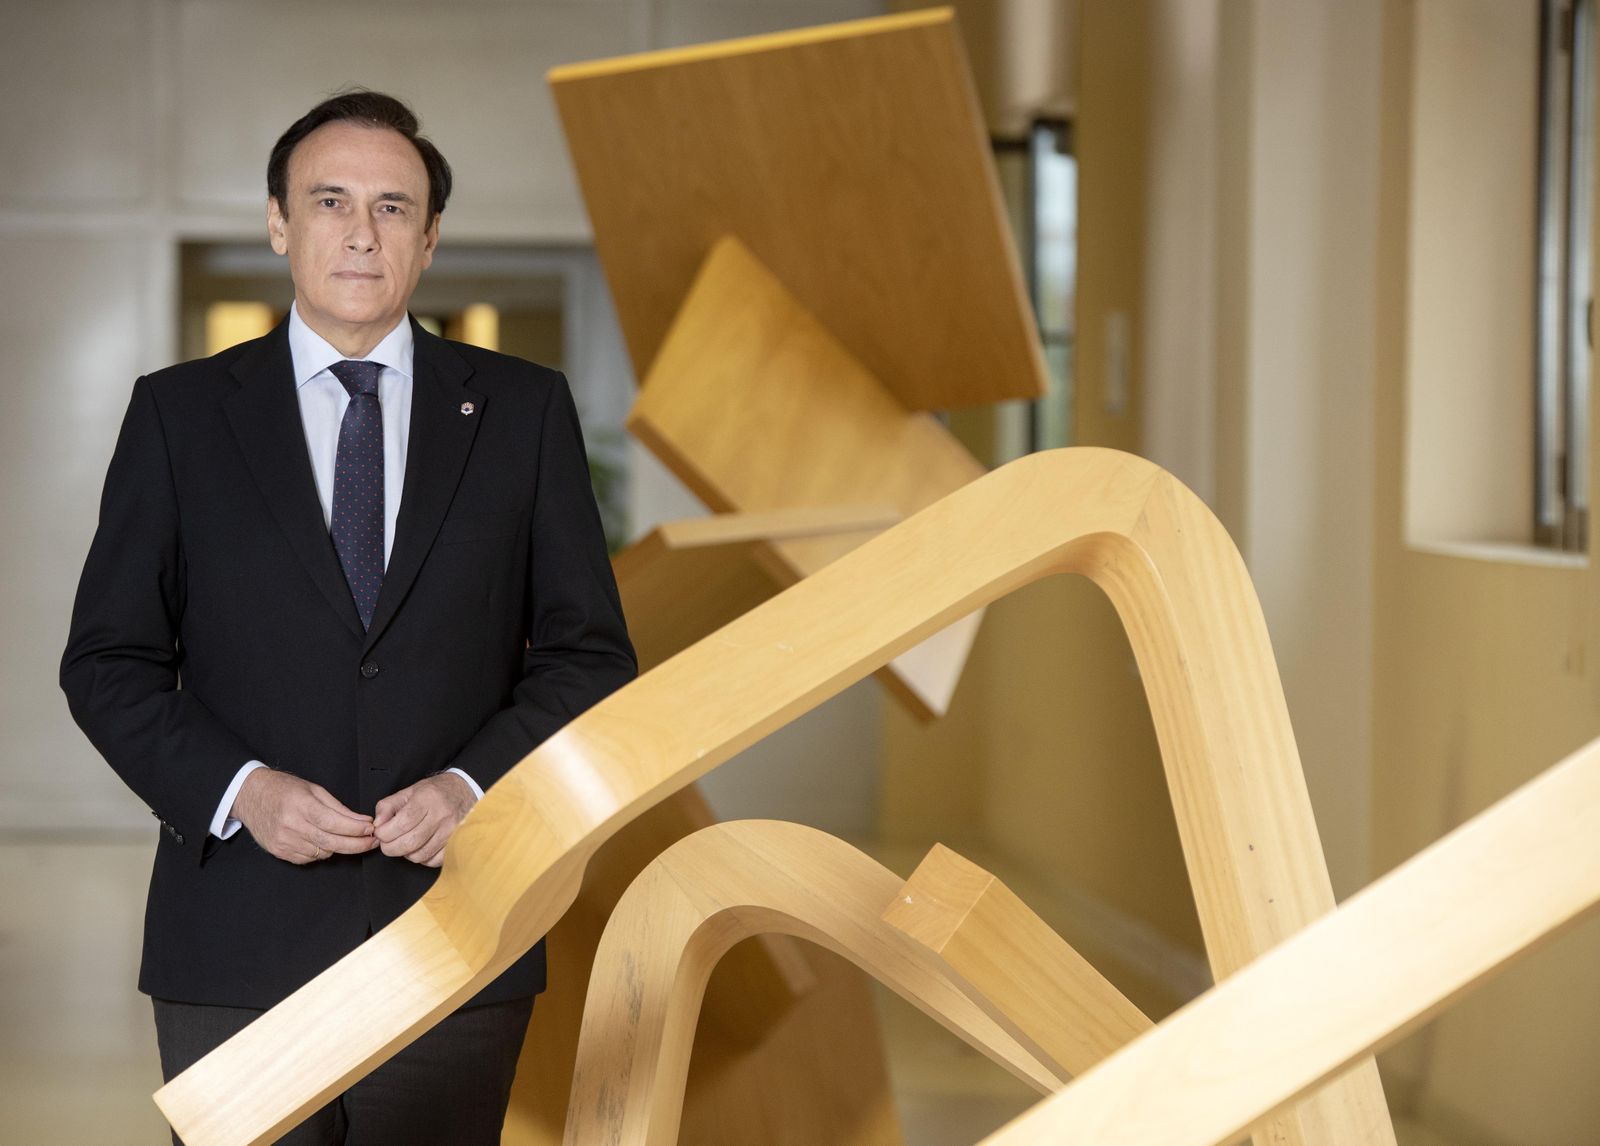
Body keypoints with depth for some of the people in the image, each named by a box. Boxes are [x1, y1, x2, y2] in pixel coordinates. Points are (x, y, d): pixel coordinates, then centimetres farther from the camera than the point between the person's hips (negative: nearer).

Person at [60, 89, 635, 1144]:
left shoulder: (523, 411, 7)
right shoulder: (181, 413, 6)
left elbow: (589, 654, 6)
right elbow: (108, 662, 4)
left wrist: (478, 783, -10)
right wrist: (237, 788, -11)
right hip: (239, 944, 0)